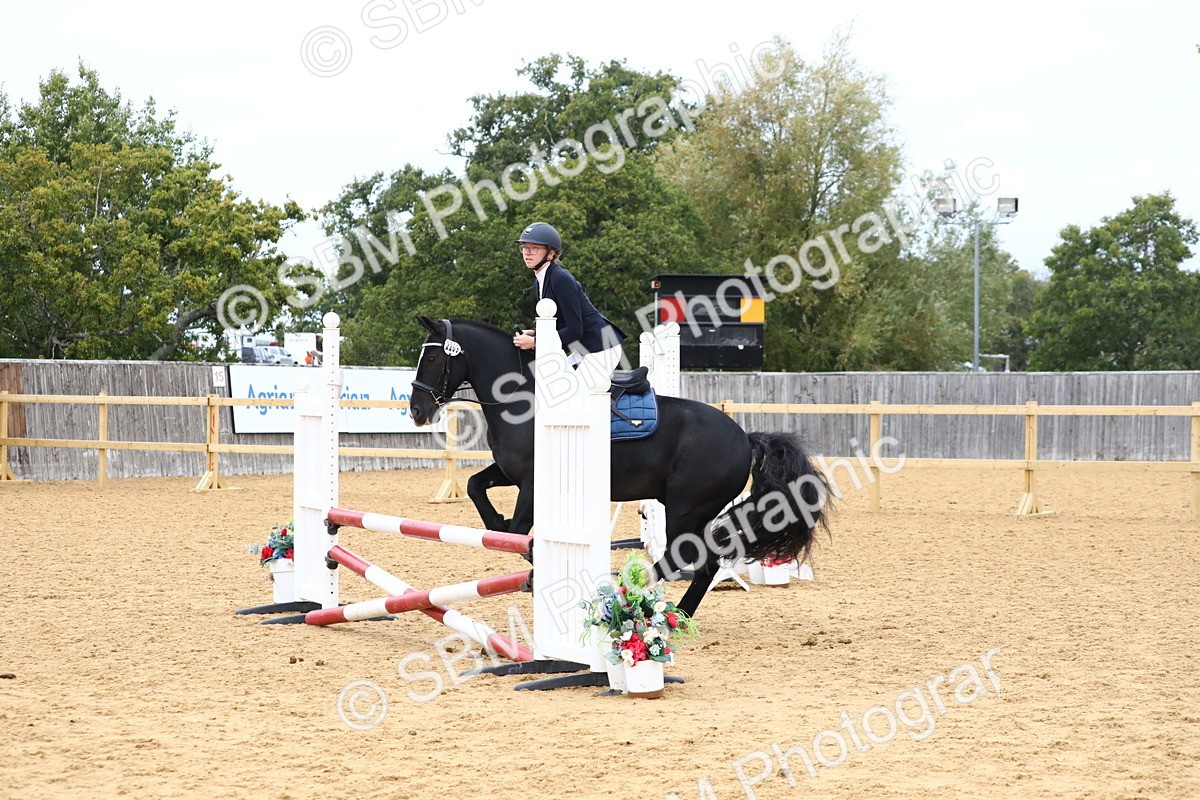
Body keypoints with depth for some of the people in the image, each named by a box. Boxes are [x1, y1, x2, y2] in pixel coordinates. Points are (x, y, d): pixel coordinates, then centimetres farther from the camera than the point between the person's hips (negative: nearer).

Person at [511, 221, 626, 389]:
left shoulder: (561, 279, -19)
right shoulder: (539, 283, 10)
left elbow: (574, 330, -23)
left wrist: (535, 342, -22)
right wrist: (533, 334, -2)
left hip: (601, 350, -11)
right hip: (584, 352, 11)